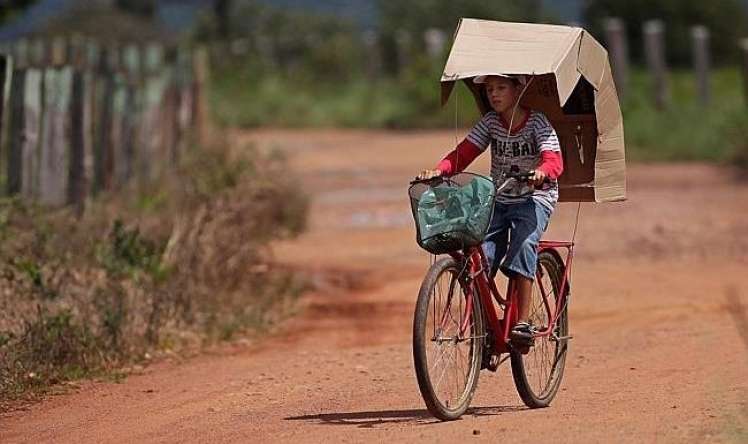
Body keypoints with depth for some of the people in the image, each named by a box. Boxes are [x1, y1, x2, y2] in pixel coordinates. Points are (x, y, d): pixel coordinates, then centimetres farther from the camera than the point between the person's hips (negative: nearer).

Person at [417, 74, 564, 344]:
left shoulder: (538, 122, -9)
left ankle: (523, 322, -31)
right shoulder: (490, 122, 3)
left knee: (523, 244, -31)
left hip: (534, 197, -4)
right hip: (498, 199, 4)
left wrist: (542, 172, -47)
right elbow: (464, 153, -6)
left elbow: (554, 160, -23)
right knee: (481, 254, -15)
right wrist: (439, 170, -26)